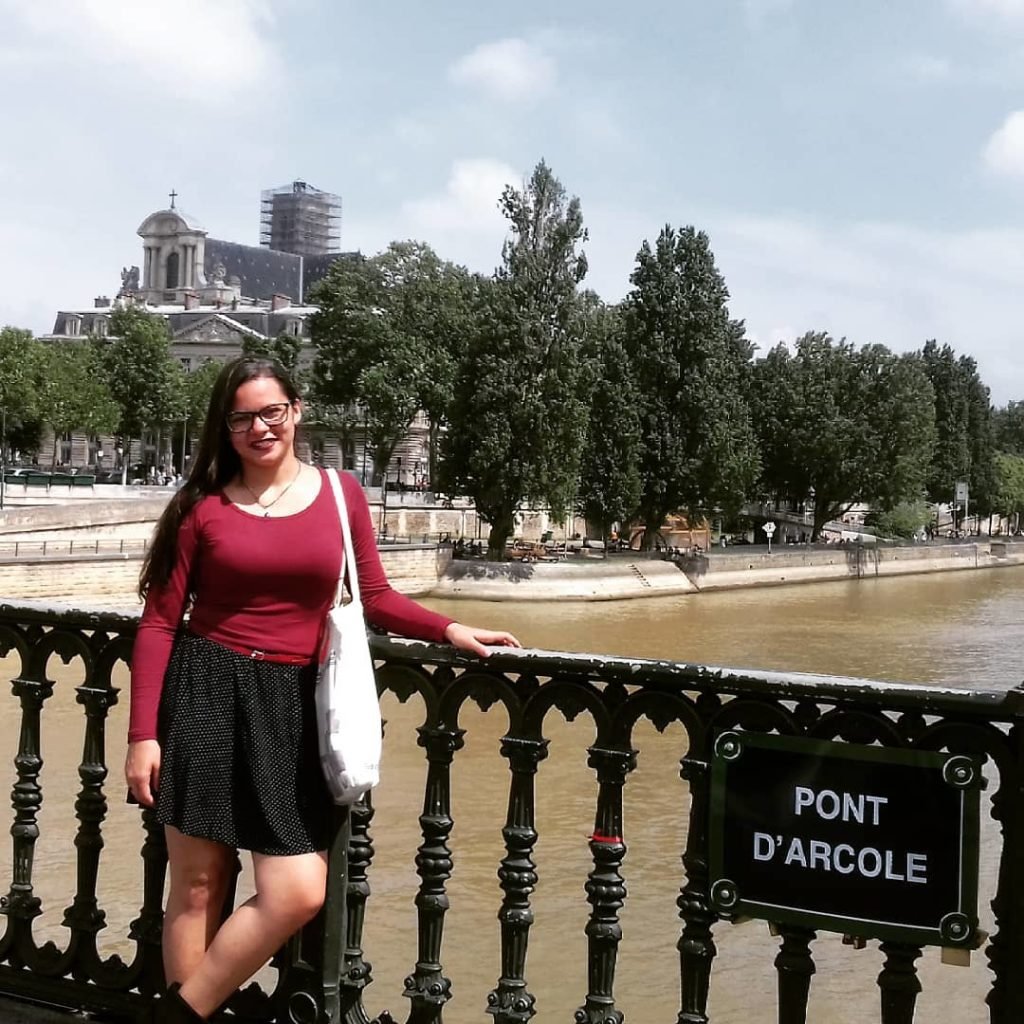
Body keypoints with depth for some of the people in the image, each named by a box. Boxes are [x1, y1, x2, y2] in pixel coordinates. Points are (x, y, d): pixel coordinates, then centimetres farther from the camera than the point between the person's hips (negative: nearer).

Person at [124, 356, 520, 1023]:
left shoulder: (341, 493, 6)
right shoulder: (204, 507, 1)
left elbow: (374, 597, 13)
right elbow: (159, 623, 1)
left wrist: (449, 630, -2)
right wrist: (143, 734, -5)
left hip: (293, 704, 2)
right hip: (207, 693, -2)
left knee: (300, 894, -5)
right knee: (197, 886, 2)